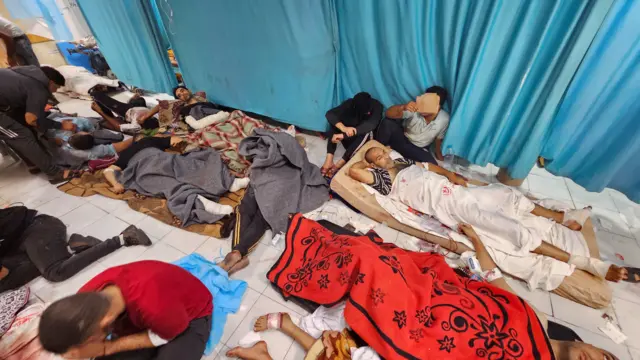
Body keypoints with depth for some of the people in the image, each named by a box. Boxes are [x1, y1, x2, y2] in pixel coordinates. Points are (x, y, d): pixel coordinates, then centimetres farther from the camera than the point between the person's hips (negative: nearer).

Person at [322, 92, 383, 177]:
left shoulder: (376, 106, -23)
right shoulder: (350, 104, -18)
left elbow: (370, 125, -41)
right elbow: (329, 114, -29)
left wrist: (344, 135, -51)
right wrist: (344, 128, -48)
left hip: (366, 139, -1)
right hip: (350, 139, 1)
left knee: (366, 131, -35)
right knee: (334, 121, -23)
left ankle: (341, 163, -36)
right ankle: (329, 159, -35)